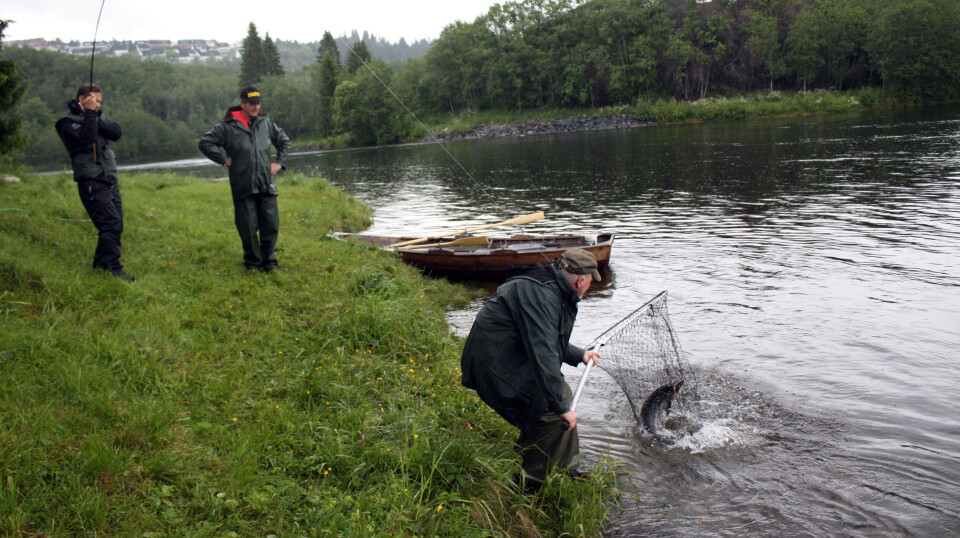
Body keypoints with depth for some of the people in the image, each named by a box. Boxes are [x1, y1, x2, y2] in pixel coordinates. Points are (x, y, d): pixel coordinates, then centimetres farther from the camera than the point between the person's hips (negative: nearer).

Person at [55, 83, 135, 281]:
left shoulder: (98, 117, 17)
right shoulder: (68, 122, -4)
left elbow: (116, 132, -3)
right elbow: (86, 137, -25)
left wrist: (97, 119, -14)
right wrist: (89, 113, -20)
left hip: (109, 178, 7)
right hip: (91, 181, -7)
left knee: (116, 224, 10)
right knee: (111, 224, -16)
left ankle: (100, 262, 24)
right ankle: (114, 268, -13)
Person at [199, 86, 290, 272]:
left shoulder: (266, 123, 12)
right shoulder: (228, 126, 0)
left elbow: (284, 141, 26)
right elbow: (205, 142, 1)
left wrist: (280, 162, 15)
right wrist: (224, 159, -2)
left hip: (266, 184, 3)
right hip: (243, 186, -3)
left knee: (271, 224, 1)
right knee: (248, 227, 1)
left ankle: (269, 261, 12)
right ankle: (252, 262, 16)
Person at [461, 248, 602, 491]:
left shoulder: (553, 290, 11)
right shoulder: (539, 294, -24)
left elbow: (548, 339, 29)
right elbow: (542, 353, -30)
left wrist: (579, 355, 36)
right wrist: (561, 407, -28)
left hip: (512, 359, 11)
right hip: (495, 368, -11)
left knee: (562, 396, 13)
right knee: (553, 409, -16)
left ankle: (565, 469, 27)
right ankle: (528, 482, -2)